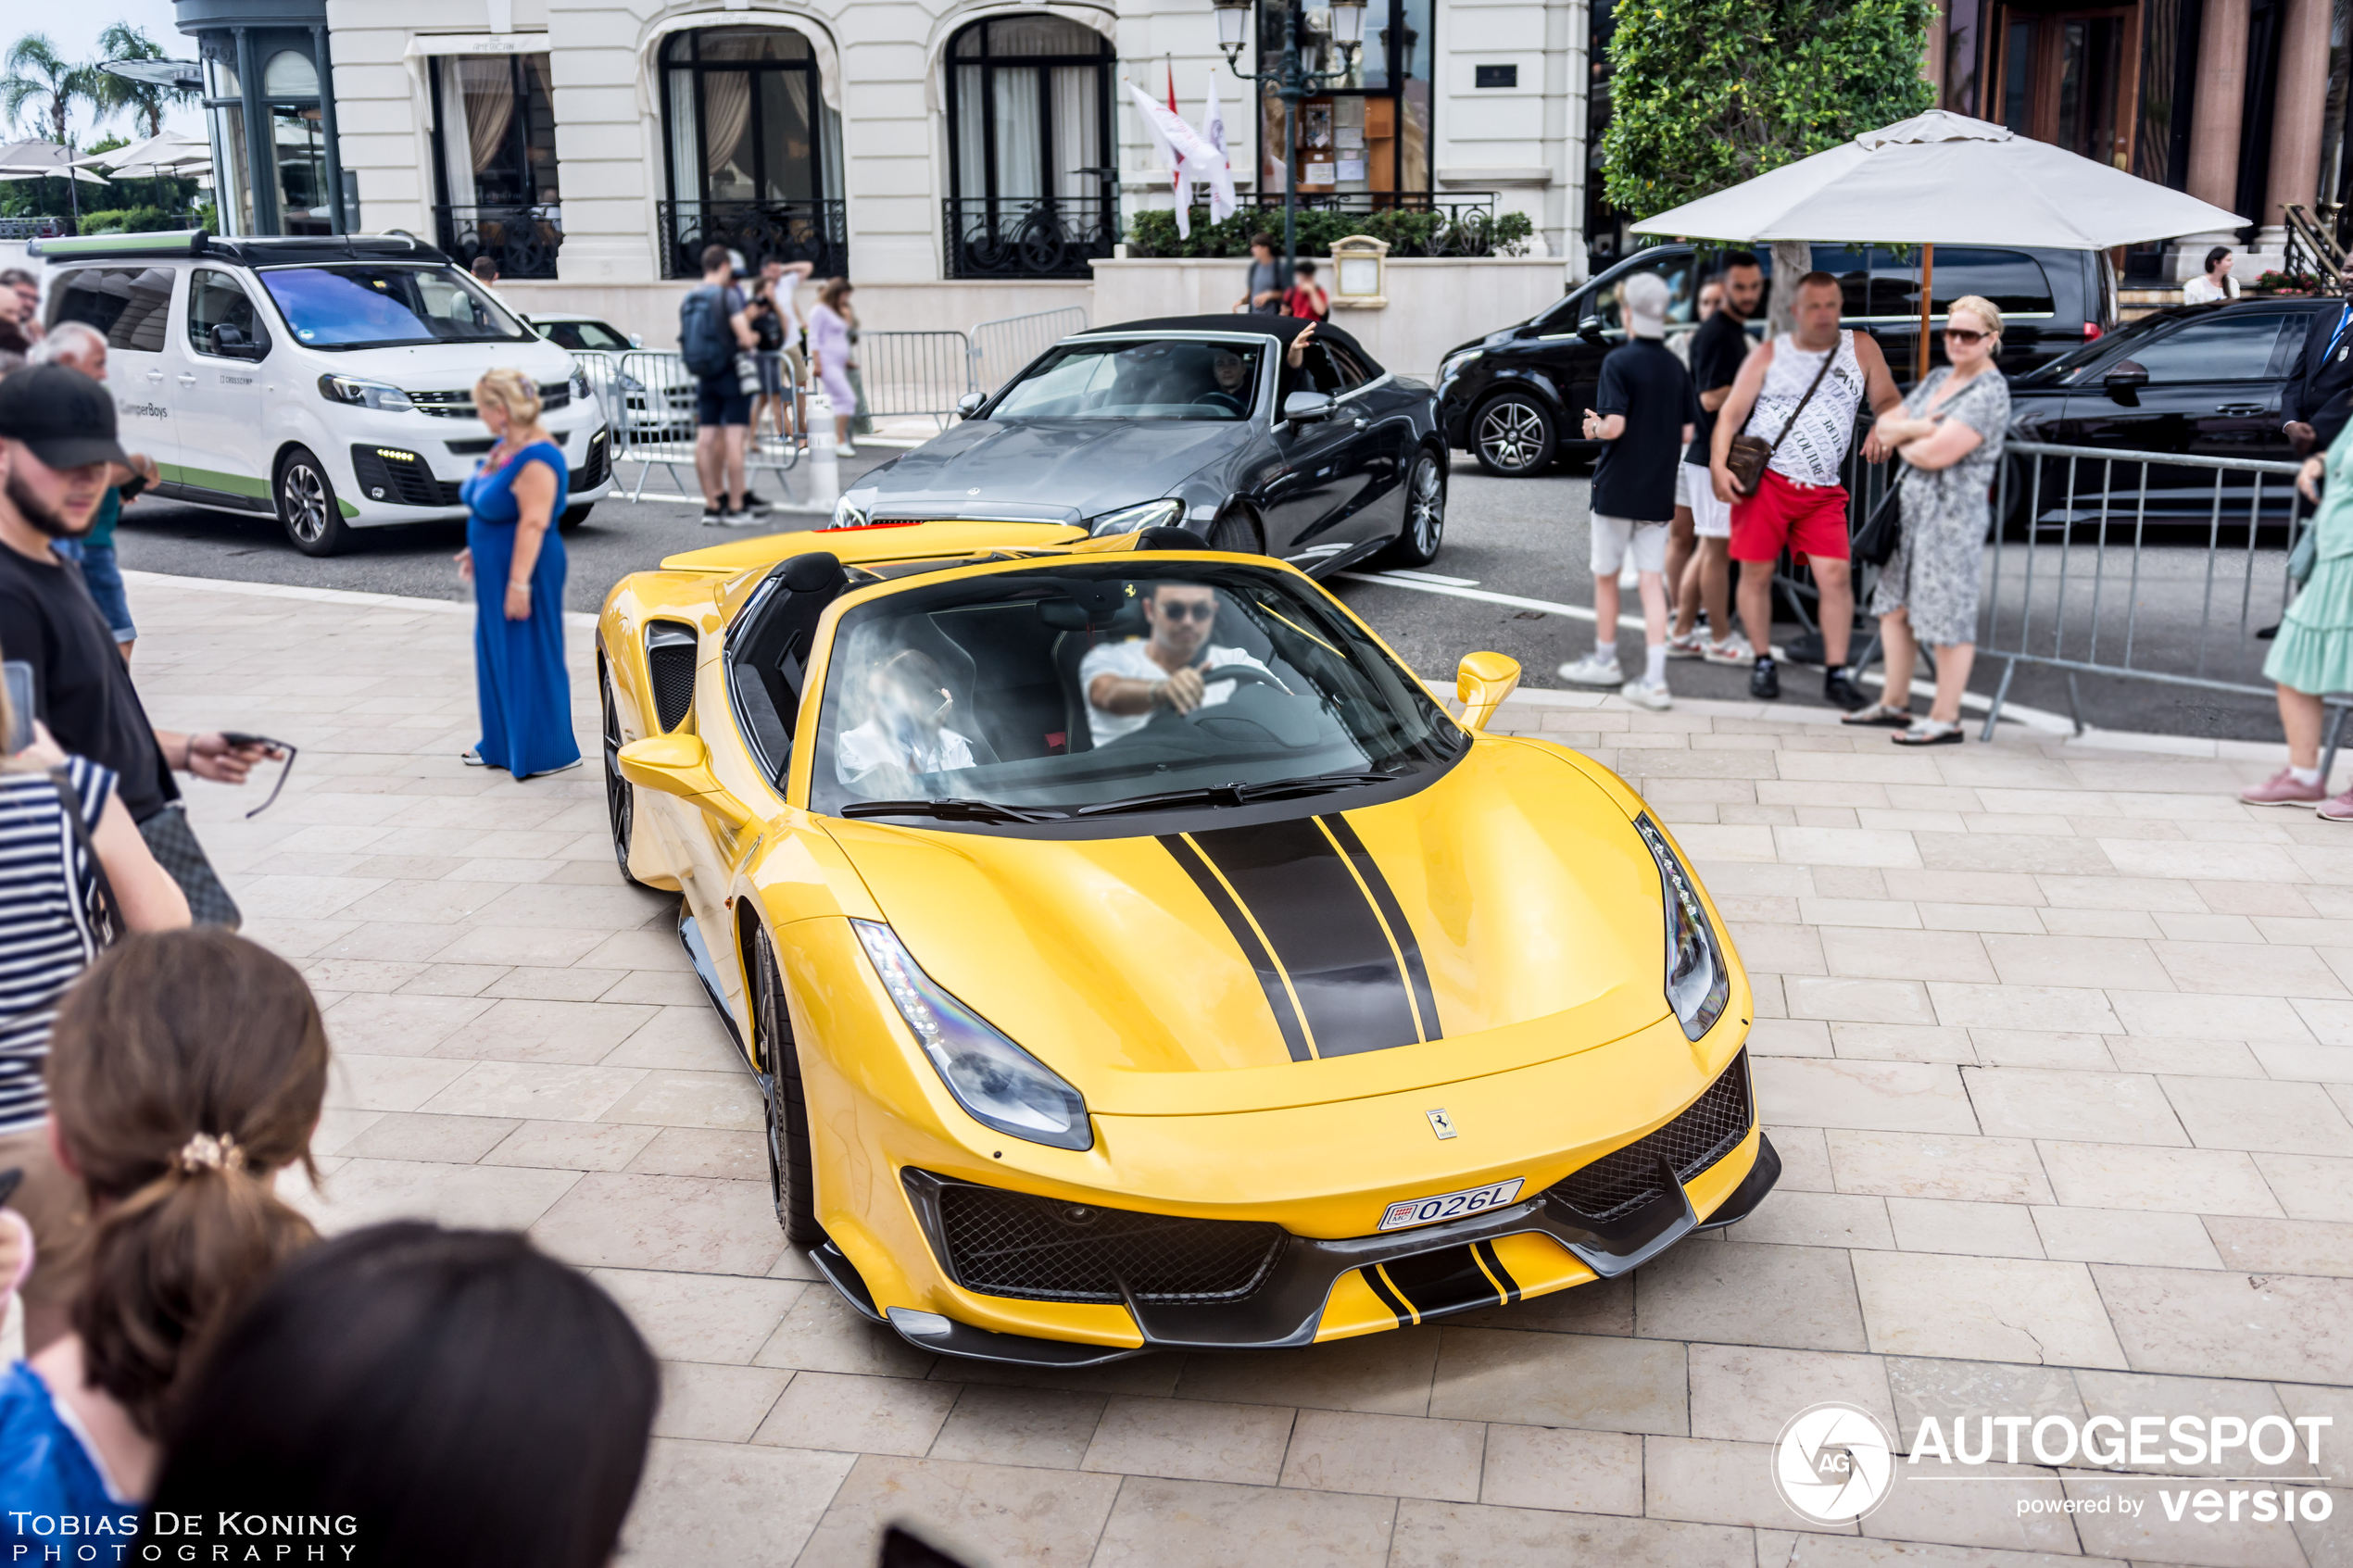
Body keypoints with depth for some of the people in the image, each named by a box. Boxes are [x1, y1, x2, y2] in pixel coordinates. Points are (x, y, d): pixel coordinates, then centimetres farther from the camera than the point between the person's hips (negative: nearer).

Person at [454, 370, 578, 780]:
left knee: (531, 658, -2)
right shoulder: (506, 447, 9)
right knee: (497, 653, 17)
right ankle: (501, 744, 30)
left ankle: (550, 753, 9)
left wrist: (518, 583, -26)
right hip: (495, 570, 10)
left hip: (526, 567, -10)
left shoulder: (536, 458, -22)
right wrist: (475, 550, 23)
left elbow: (533, 523, -26)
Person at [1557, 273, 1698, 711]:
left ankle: (1604, 661, 27)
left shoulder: (1619, 361, -12)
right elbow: (1687, 433, 6)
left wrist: (1593, 428, 0)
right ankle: (1654, 680, -4)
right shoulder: (1676, 366, 5)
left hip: (1616, 489, -4)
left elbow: (1614, 425, -20)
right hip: (1658, 492, 4)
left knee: (1605, 576, 13)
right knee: (1651, 582, 3)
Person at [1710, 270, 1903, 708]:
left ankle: (1836, 673, 0)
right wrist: (1719, 463, -13)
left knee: (1836, 576, -7)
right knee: (1756, 573, 1)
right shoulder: (1769, 355, 6)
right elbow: (1731, 413, 2)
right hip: (1763, 479, -1)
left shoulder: (1861, 347, 9)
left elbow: (1888, 400, 12)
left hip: (1823, 491, 1)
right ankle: (1763, 662, 18)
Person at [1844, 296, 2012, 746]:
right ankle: (1895, 704, 26)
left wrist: (1902, 439, -2)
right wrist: (1915, 428, -11)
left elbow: (1936, 454, -22)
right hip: (1912, 506, 9)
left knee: (1947, 616, -3)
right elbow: (1884, 427, 10)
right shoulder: (1938, 378, 14)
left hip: (1953, 514, -9)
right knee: (1895, 605, 14)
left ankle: (1945, 720, 4)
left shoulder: (1989, 393, -14)